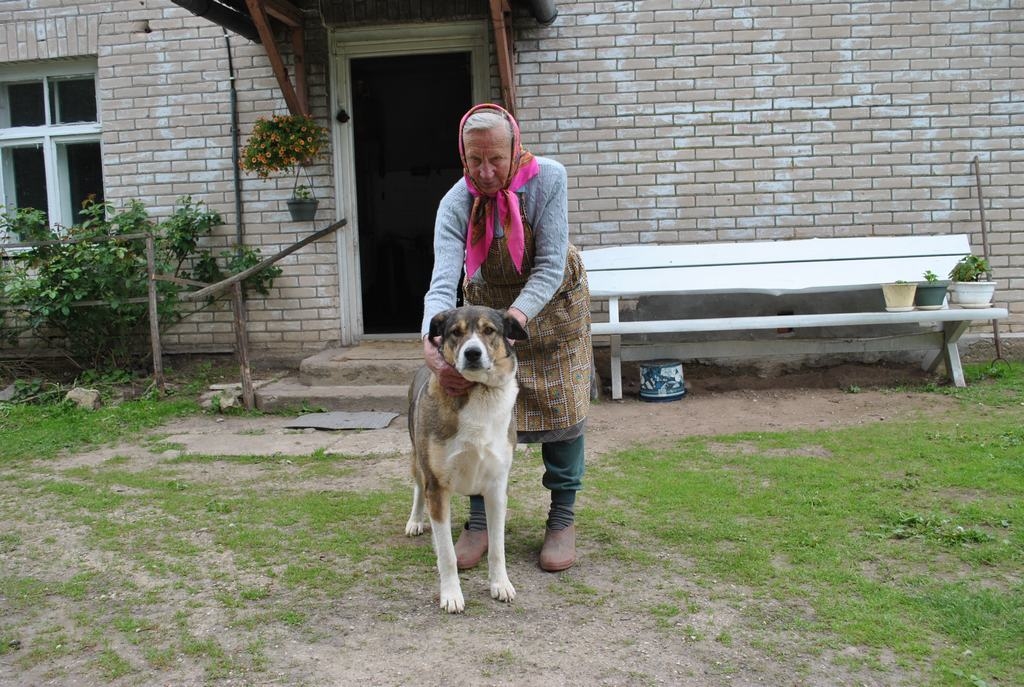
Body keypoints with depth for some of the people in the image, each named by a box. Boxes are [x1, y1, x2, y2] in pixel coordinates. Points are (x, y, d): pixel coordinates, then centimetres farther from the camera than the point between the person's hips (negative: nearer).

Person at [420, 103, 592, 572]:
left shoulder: (547, 178, -28)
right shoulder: (456, 203, -24)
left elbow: (550, 265, -31)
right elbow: (444, 279, -37)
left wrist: (514, 319, -46)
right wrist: (431, 344, -55)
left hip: (552, 304, -1)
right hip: (486, 306, 1)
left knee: (562, 407, -1)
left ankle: (563, 518, 15)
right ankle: (481, 521, 12)